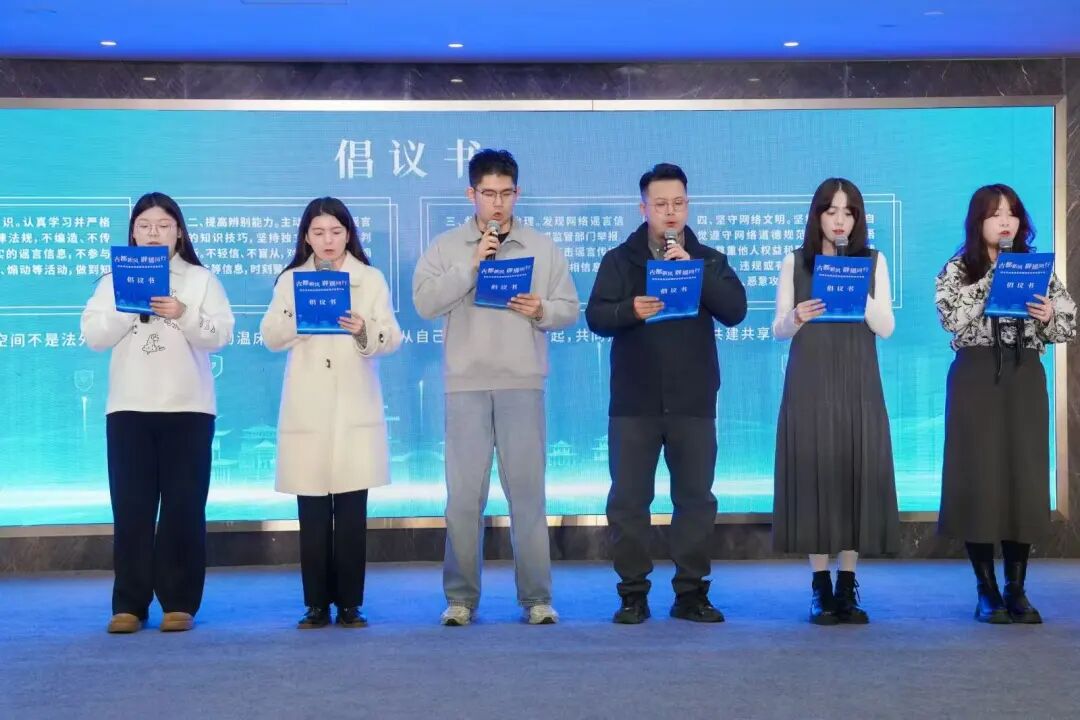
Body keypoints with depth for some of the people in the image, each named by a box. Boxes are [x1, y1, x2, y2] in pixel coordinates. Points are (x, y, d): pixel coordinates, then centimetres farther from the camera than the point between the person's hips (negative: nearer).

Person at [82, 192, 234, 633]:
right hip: (129, 407, 1)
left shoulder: (201, 279, 7)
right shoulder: (114, 281, 11)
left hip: (188, 407, -1)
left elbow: (221, 335, -3)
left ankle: (180, 603, 6)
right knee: (131, 506, 0)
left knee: (184, 506, 0)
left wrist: (184, 315, -20)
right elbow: (93, 336, 1)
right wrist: (129, 309, -13)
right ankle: (129, 604, 6)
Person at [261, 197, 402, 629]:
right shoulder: (290, 280, 9)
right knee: (312, 513, 1)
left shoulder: (371, 279, 7)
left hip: (355, 408, 0)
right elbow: (270, 336, 0)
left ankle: (350, 604, 7)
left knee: (352, 512, 0)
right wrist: (302, 316, -17)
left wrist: (364, 331, -20)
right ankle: (316, 605, 8)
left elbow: (392, 338, 0)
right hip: (307, 410, 1)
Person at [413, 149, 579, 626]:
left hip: (523, 383, 1)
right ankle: (461, 597, 9)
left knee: (528, 490, 1)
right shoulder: (446, 246, 6)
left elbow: (570, 308, 8)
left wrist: (542, 311, -12)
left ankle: (536, 597, 7)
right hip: (466, 384, 0)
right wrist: (471, 266, -13)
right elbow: (424, 303, -6)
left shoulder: (543, 248, 9)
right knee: (464, 493, 1)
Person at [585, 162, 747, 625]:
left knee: (695, 498, 4)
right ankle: (633, 593, 9)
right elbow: (596, 317, -6)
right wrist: (630, 310, -26)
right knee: (628, 499, 0)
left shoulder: (710, 260, 9)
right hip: (634, 401, -1)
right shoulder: (619, 260, 6)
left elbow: (735, 311, -6)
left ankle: (691, 593, 13)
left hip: (693, 401, 1)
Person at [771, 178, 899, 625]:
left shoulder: (873, 261, 7)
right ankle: (821, 587, 3)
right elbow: (778, 331, 4)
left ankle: (848, 586, 7)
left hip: (857, 385, 1)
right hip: (810, 383, -1)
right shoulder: (795, 262, 5)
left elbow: (886, 327, -1)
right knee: (815, 473, -3)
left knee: (857, 473, -1)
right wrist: (797, 317, -18)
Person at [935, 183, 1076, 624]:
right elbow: (953, 321, -13)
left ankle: (1017, 590, 11)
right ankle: (987, 592, 5)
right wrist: (991, 281, -16)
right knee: (978, 477, -4)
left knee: (1025, 477, 1)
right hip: (976, 379, -2)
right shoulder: (958, 270, 3)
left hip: (1025, 379, 2)